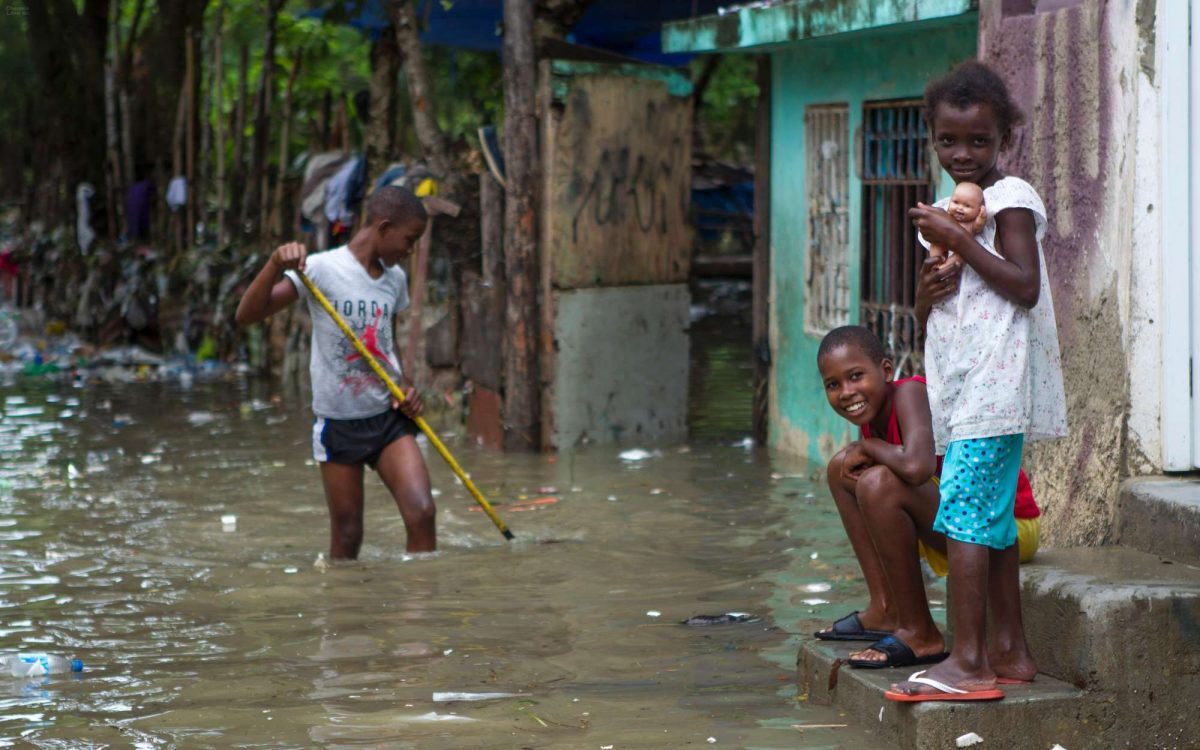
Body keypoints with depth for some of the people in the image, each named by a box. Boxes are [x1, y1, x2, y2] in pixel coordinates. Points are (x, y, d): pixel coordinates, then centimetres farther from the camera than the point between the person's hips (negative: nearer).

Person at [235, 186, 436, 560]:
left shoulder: (395, 279, 7)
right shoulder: (321, 269, -11)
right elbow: (246, 315, -19)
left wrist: (407, 387, 6)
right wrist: (275, 265, -35)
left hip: (389, 416, 4)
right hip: (338, 421, -4)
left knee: (421, 512, -12)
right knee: (347, 535, 3)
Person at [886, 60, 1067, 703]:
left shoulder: (1011, 198, -5)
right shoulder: (950, 208, 20)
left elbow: (1025, 287, -16)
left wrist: (959, 242, -16)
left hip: (995, 383, -9)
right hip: (962, 385, 9)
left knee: (963, 514, -14)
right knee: (991, 519, 9)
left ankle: (967, 661, -15)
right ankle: (1011, 652, 13)